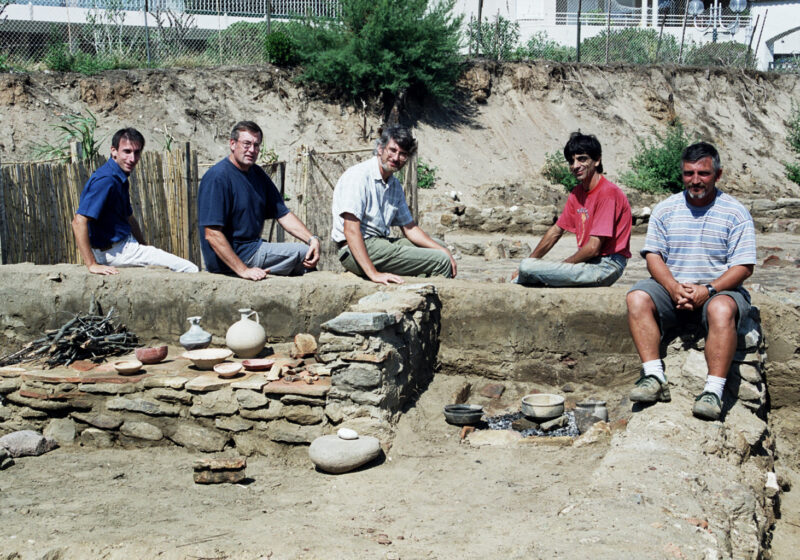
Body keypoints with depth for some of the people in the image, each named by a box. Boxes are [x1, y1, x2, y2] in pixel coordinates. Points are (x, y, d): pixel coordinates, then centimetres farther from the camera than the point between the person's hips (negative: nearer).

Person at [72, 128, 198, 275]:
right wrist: (92, 265, -32)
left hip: (126, 244, 11)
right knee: (190, 270, -12)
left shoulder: (121, 179, 10)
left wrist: (144, 248, 17)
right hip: (114, 250, -11)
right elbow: (79, 222, -30)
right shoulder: (105, 180, -22)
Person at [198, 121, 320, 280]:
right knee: (303, 252, -10)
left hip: (252, 247, 9)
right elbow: (212, 235, -24)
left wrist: (312, 239, -8)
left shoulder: (258, 174, 10)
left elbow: (284, 214, 9)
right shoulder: (217, 177, -18)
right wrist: (243, 270, -29)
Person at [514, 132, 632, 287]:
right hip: (588, 262, 9)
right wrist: (529, 262, 9)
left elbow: (593, 248, -19)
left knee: (528, 268, -15)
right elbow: (555, 231, 17)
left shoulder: (608, 192, -16)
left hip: (605, 266, -9)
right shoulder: (577, 193, 12)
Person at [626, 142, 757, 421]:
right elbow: (653, 257, 3)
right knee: (637, 298, -26)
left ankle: (713, 391, -37)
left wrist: (708, 289, -20)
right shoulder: (665, 209, 9)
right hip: (672, 285, 3)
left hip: (719, 288, -3)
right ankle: (654, 377, -28)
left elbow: (743, 267, -5)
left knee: (722, 309, -37)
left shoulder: (735, 213, 1)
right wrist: (674, 288, -16)